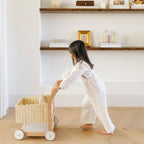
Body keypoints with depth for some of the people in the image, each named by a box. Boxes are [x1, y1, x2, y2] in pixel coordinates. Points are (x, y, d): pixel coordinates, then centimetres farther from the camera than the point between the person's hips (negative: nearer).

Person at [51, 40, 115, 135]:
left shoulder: (81, 65, -27)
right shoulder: (80, 62, 5)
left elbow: (71, 78, -27)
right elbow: (70, 71, 14)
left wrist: (59, 87, -19)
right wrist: (60, 80, 10)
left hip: (97, 89, -10)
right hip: (93, 88, 10)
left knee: (100, 109, 2)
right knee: (86, 104, 23)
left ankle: (109, 129, 16)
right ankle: (89, 124, 35)